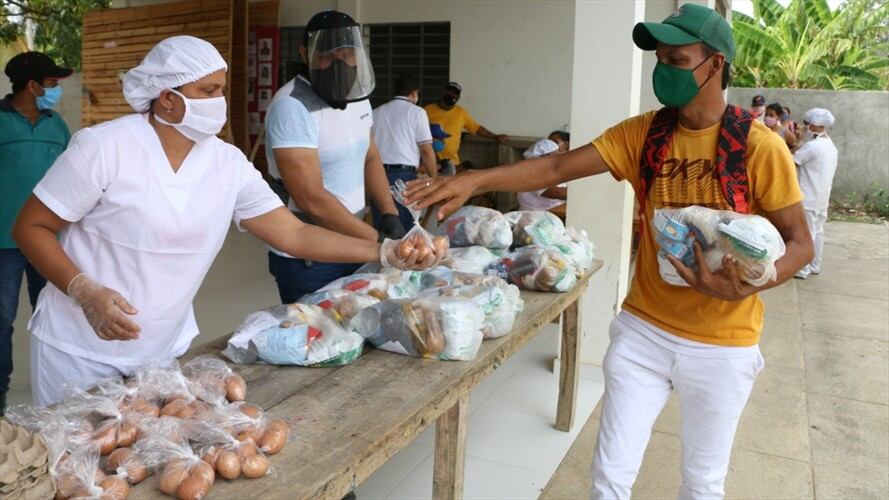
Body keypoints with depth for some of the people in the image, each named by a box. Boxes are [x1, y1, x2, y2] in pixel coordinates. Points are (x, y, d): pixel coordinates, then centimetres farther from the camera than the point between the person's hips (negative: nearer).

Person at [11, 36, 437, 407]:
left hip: (166, 348, 4)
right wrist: (86, 292, -27)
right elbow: (30, 228, -11)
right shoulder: (104, 147, -18)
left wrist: (384, 252, -15)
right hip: (81, 349, -4)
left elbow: (293, 235, -6)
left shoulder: (228, 164, -6)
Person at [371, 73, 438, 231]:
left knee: (379, 228, 9)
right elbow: (426, 150, -4)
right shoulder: (416, 111, 3)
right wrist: (433, 177, 9)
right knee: (405, 228, 2)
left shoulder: (376, 112, 16)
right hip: (403, 175, -4)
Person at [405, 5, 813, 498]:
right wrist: (474, 180, -24)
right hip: (642, 330, 2)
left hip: (720, 345, -2)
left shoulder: (759, 146, -13)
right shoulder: (641, 133, -3)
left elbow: (799, 244, -7)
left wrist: (744, 286, -26)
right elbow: (558, 167, -11)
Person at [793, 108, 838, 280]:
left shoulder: (812, 146, -19)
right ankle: (815, 266, 23)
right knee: (817, 232, 15)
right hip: (822, 198, 9)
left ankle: (802, 269, 4)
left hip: (808, 198, -9)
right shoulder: (830, 145, 10)